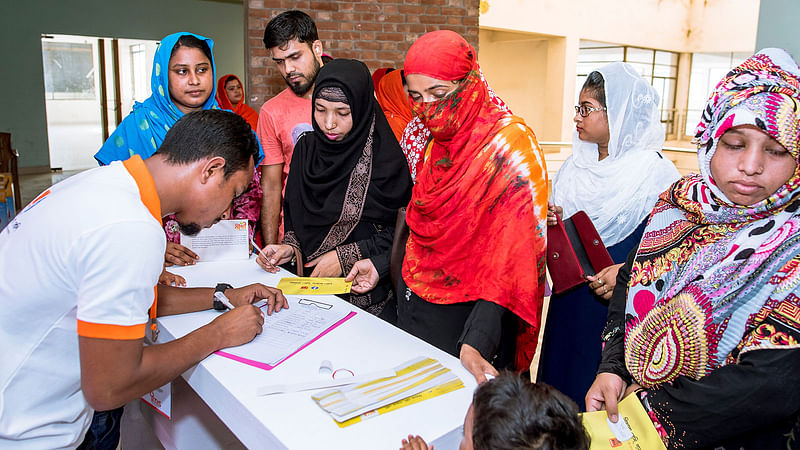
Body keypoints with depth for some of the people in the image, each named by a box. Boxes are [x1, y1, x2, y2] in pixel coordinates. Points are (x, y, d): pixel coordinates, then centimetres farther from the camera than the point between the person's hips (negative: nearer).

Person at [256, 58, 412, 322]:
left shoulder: (385, 157, -16)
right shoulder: (306, 148, 1)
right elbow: (294, 212, 11)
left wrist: (345, 257, -16)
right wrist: (289, 246, -7)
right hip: (309, 284, 5)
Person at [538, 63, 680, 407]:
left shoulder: (656, 173, -13)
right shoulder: (576, 165, 8)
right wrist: (551, 221, -6)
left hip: (616, 305, -6)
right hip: (568, 300, 6)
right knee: (559, 377, 17)